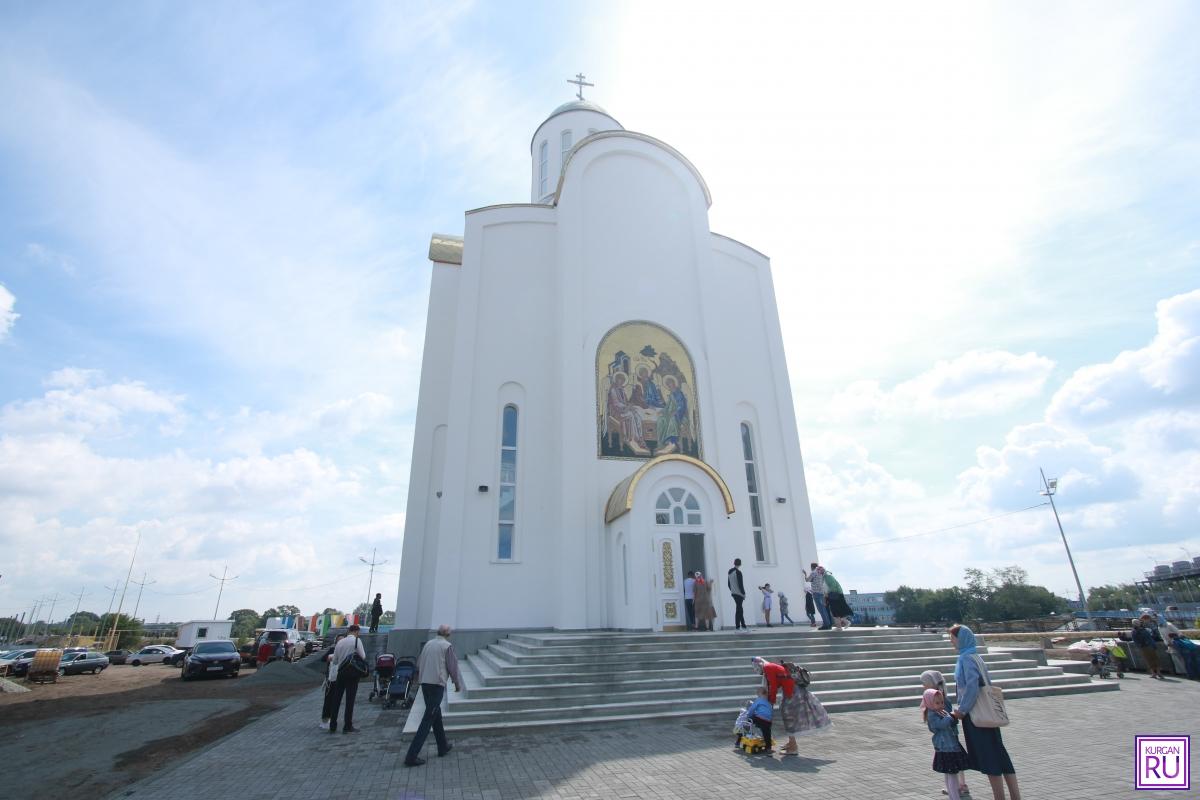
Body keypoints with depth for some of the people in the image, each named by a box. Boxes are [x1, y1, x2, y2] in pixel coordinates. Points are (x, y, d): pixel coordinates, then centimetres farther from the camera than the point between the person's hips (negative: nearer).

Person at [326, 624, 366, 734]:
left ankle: (332, 726, 16)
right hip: (352, 673, -5)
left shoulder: (339, 642, 9)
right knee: (350, 700, 1)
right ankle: (347, 726, 4)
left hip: (340, 673, 5)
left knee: (336, 699, 11)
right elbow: (363, 657, -10)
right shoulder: (357, 640, -7)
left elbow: (334, 661, 14)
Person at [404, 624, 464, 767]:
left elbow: (419, 663, 14)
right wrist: (458, 684, 9)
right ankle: (412, 756, -6)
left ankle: (443, 747, 30)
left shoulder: (428, 644, 9)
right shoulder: (447, 646, -8)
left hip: (424, 683, 7)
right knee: (428, 719, -3)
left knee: (436, 714, 19)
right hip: (437, 684, -7)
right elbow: (453, 667, -4)